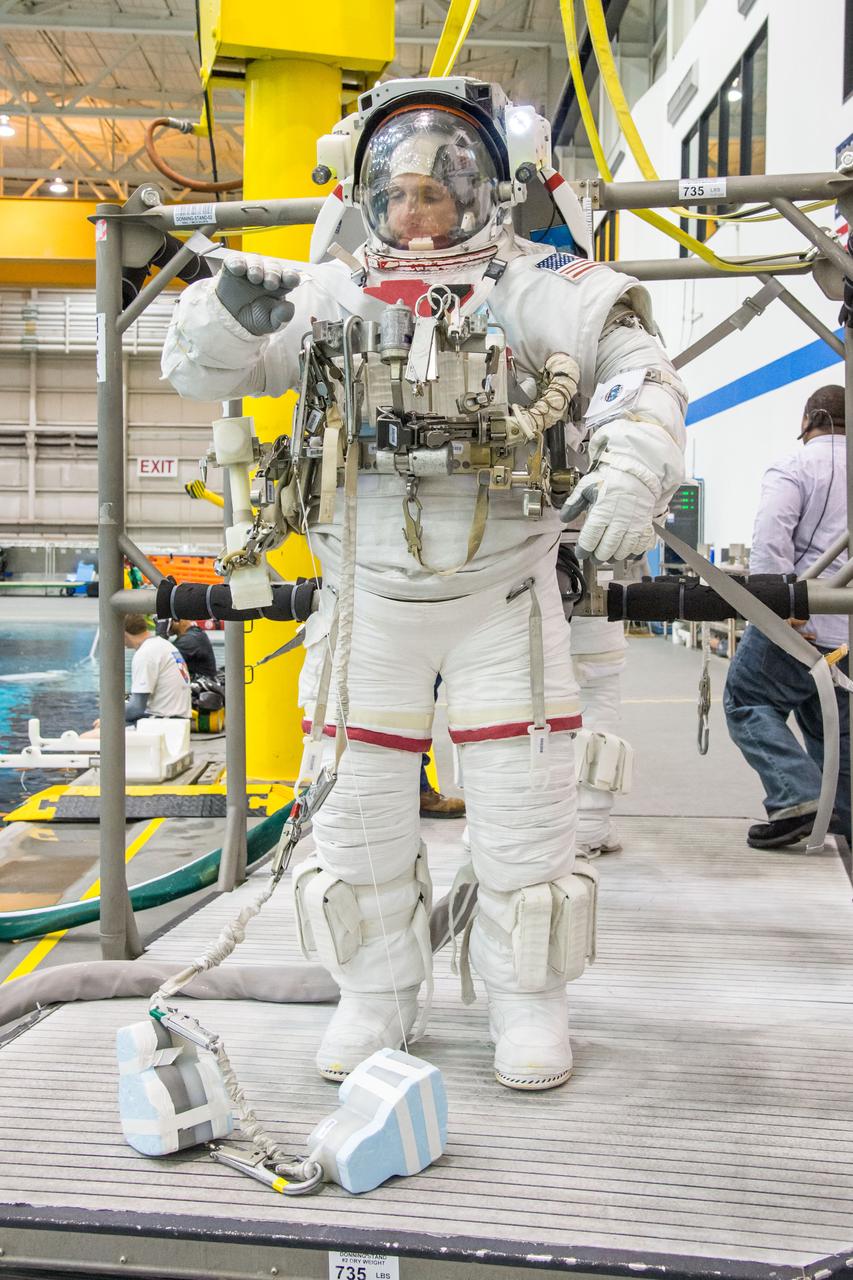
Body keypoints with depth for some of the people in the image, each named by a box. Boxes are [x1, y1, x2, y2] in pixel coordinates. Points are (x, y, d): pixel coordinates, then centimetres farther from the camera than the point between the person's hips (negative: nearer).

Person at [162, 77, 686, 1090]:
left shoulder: (528, 286, -3)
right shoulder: (332, 293, 5)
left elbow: (634, 363, -14)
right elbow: (198, 371, 2)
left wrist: (634, 467, -33)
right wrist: (229, 313, -21)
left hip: (503, 596, -2)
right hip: (367, 596, 3)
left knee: (523, 813, 1)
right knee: (356, 807, 7)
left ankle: (526, 1004, 21)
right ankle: (377, 999, 25)